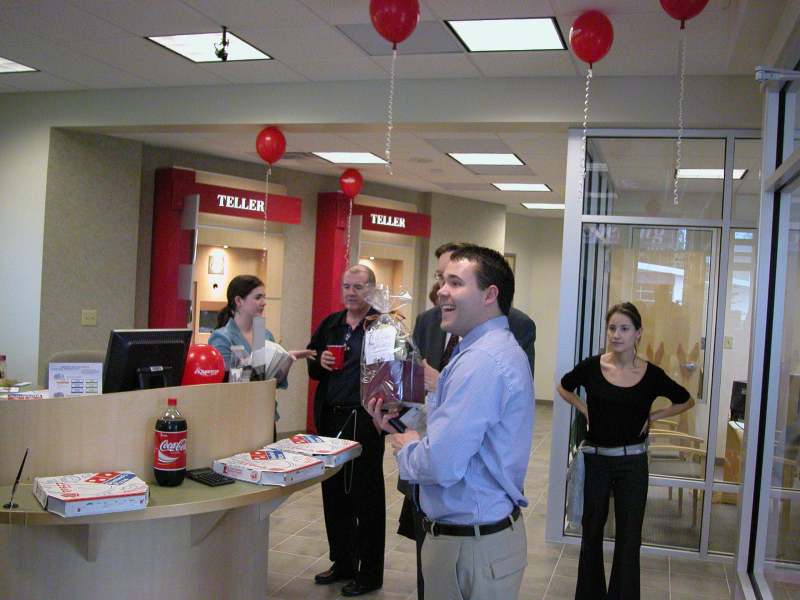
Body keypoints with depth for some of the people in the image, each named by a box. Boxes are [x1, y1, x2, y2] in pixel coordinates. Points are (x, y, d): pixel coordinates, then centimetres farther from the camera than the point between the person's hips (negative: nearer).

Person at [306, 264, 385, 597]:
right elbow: (311, 368, 17)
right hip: (331, 419, 7)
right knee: (334, 493, 15)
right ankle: (342, 562, 32)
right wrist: (320, 362, -4)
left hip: (365, 421, -6)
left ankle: (369, 573, 18)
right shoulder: (330, 324, 11)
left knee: (366, 497, 4)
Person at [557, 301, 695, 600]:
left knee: (628, 537, 7)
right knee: (592, 531, 15)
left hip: (632, 463, -1)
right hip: (595, 460, 1)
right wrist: (584, 409, 0)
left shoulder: (652, 374, -8)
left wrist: (653, 417, -1)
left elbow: (686, 401, 9)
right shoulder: (592, 367, -8)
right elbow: (564, 387, 13)